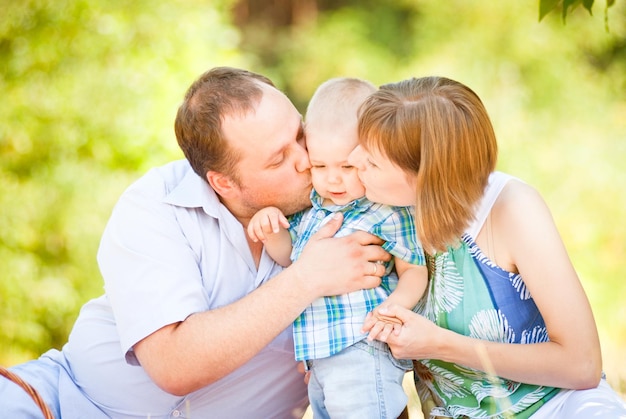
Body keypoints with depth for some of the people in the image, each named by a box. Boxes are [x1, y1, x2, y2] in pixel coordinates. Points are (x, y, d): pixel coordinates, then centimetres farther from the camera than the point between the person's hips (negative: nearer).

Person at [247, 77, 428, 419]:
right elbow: (288, 255, 18)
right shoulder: (310, 203, 7)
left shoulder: (390, 212, -13)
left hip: (364, 355, -8)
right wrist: (270, 230, -3)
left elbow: (414, 270, -8)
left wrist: (395, 305, -27)